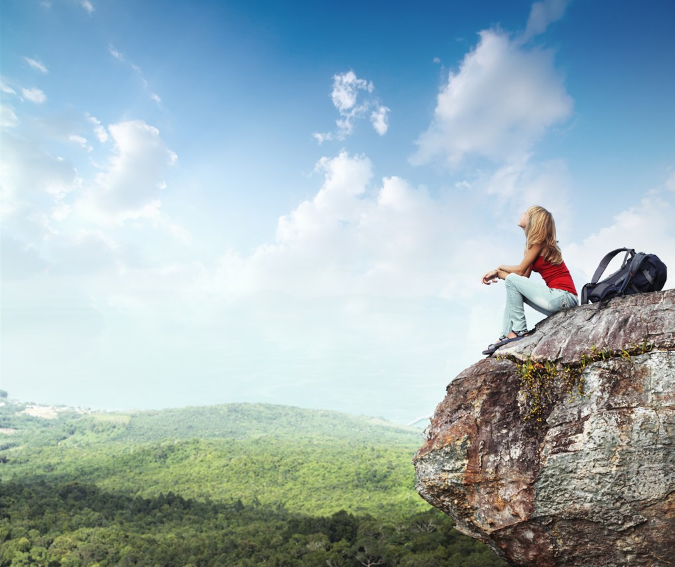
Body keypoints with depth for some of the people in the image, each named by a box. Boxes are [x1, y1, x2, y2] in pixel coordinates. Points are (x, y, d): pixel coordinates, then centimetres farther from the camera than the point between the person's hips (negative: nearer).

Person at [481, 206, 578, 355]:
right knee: (514, 290, 16)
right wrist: (497, 275, 2)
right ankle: (506, 336, 5)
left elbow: (520, 271, -10)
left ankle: (519, 330, -8)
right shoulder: (534, 242, 18)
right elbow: (524, 277, 11)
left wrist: (499, 269, 7)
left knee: (511, 280, -11)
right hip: (558, 299, 10)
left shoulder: (539, 241, -9)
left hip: (562, 297, -10)